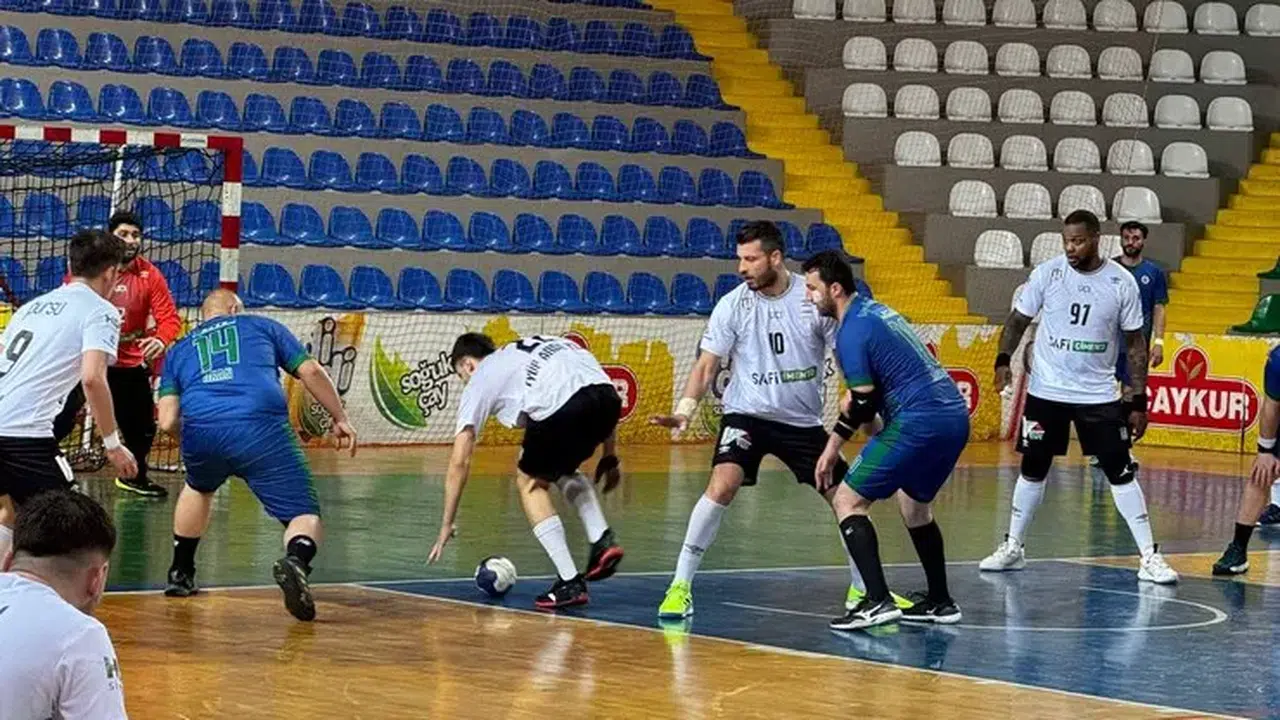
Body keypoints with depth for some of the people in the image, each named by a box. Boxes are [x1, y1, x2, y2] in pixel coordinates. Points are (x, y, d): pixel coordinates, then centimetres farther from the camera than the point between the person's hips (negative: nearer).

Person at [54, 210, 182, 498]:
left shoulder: (149, 275, -6)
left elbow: (170, 317, -13)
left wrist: (161, 340, -34)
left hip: (130, 364, 2)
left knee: (142, 427, 11)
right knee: (60, 421, -10)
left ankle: (134, 477, 37)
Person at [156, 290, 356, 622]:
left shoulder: (179, 350, 30)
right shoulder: (261, 326, 29)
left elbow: (168, 421, 18)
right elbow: (311, 371, 17)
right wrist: (340, 419, 24)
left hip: (200, 428, 3)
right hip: (262, 426, -3)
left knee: (198, 488, 36)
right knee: (304, 514, -2)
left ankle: (180, 574, 42)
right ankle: (295, 559, -35)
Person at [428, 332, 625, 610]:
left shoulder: (480, 379, 23)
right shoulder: (539, 346, 38)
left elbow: (459, 461, 20)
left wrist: (446, 526, 27)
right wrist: (610, 457, 34)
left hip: (563, 407, -6)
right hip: (608, 396, 6)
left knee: (531, 482, 20)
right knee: (562, 469, 33)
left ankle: (570, 582, 11)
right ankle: (603, 540, 13)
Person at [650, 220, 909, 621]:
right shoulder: (732, 306, -8)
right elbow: (707, 364, -6)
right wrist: (684, 410, -21)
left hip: (804, 421, 2)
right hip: (747, 414, -2)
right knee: (722, 484, -25)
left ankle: (862, 589, 24)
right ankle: (680, 585, -18)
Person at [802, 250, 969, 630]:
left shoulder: (852, 332, -10)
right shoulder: (874, 311, 20)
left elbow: (864, 403, -11)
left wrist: (834, 445, 8)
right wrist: (833, 446, 23)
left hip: (919, 422, -10)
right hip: (955, 417, 10)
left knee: (847, 500, -3)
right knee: (914, 503, 28)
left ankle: (877, 601, -14)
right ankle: (940, 602, 32)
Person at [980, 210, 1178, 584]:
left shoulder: (1122, 282, -7)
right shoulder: (1047, 273, -7)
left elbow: (1135, 343, 0)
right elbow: (1018, 320, 3)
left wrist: (1139, 401, -3)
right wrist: (1003, 360, -15)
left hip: (1099, 395, -1)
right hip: (1046, 391, 1)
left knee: (1120, 472, -3)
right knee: (1033, 468, 8)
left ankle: (1149, 557, 2)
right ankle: (1013, 547, 23)